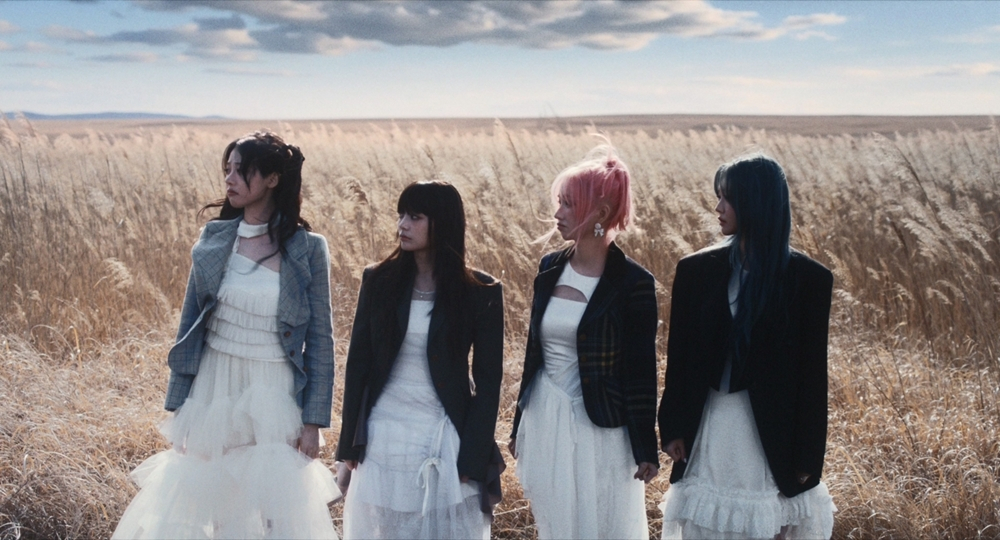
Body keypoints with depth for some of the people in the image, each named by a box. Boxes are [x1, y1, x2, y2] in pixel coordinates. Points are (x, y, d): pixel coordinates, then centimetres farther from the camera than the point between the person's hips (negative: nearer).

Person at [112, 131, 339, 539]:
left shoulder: (307, 250, -8)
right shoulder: (213, 239, 0)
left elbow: (320, 340, -4)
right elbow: (190, 325, 5)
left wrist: (313, 420, -7)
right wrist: (178, 405, 3)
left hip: (273, 397, -3)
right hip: (213, 388, 3)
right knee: (197, 504, 11)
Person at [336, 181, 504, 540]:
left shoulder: (481, 293, -8)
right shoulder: (379, 280, -2)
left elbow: (488, 381, -5)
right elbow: (358, 362, 2)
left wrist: (474, 457, -9)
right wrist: (349, 441, 1)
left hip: (445, 437, -2)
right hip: (383, 434, 2)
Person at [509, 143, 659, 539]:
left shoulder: (632, 282, -12)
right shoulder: (550, 268, 3)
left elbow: (641, 371, -10)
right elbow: (535, 349, 10)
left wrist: (646, 449, -8)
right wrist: (520, 424, 14)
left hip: (601, 430, -5)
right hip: (545, 423, 5)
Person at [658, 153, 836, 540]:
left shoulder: (807, 278, -7)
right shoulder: (697, 270, -1)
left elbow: (812, 371, -5)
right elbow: (679, 356, 2)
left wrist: (808, 456, -4)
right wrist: (673, 429, 0)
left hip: (772, 428, -2)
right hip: (709, 424, 2)